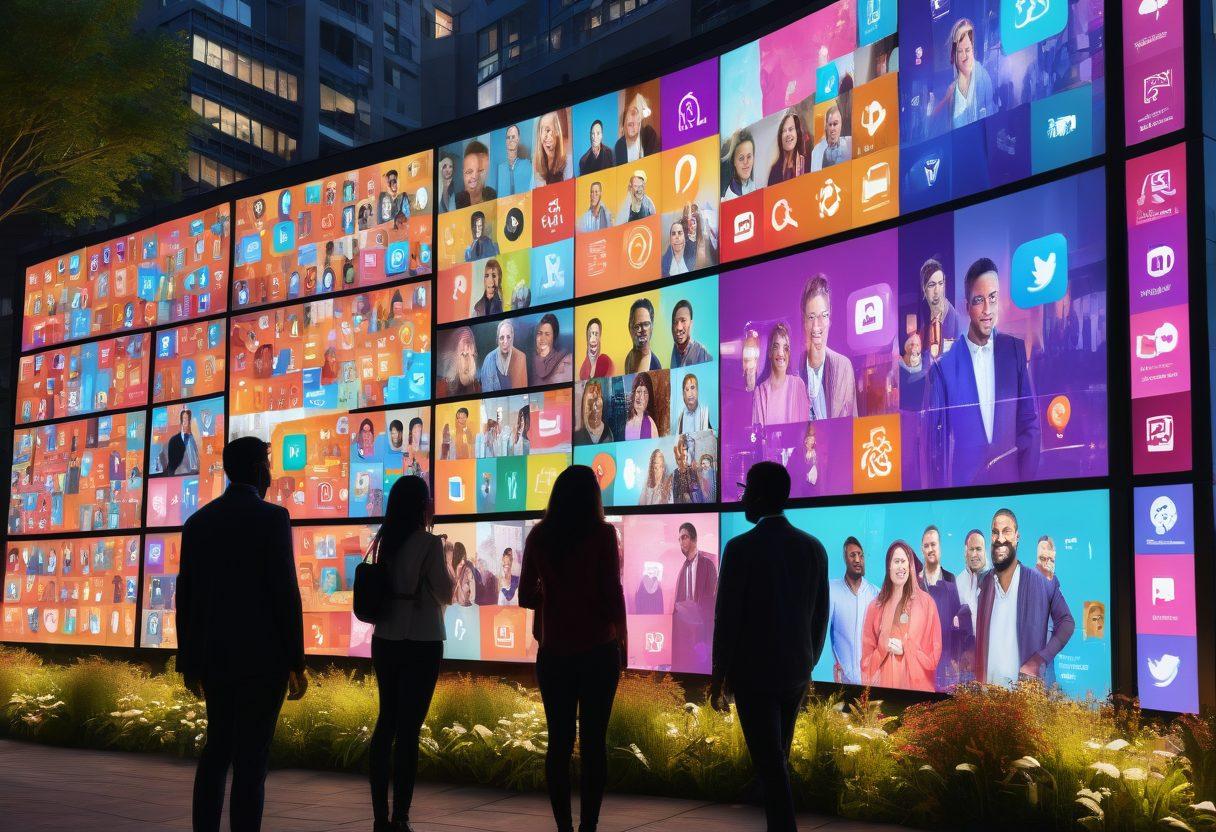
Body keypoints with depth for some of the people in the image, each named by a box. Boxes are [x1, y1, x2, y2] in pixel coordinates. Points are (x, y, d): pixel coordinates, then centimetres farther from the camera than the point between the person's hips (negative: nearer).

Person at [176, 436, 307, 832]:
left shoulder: (197, 521, 9)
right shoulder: (272, 517, -10)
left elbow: (185, 597, 10)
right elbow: (284, 592, -14)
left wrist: (188, 663, 17)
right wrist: (296, 663, -10)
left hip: (215, 654, 6)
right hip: (262, 654, -6)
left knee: (218, 749, 17)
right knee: (251, 758, -3)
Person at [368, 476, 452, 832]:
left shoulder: (385, 541, 5)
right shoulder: (428, 543, -12)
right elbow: (446, 594, -5)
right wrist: (443, 571, 10)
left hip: (385, 640, 6)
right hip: (420, 643, -6)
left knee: (386, 722, 13)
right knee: (408, 728, -2)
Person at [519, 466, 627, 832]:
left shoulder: (538, 536, 2)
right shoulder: (602, 533, -7)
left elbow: (526, 596, 5)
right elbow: (612, 592, -8)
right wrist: (622, 637, 5)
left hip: (553, 651, 3)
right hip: (598, 650, -3)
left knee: (559, 741, 8)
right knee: (593, 741, 2)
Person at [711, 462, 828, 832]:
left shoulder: (741, 548, -14)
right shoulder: (814, 548, 2)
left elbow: (727, 618, -13)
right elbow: (820, 617, 7)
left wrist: (718, 676, -2)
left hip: (753, 673, -5)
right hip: (795, 672, 5)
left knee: (771, 766, -3)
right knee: (778, 760, 17)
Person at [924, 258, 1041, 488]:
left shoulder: (1017, 350, 0)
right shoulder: (944, 364, -9)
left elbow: (1030, 419, 4)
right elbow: (936, 438, -4)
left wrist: (1027, 477, -3)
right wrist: (944, 489, -9)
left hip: (1010, 479, 2)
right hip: (964, 481, -2)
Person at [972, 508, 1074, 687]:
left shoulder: (1040, 582, -5)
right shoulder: (984, 585, 5)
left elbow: (1066, 622, -2)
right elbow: (978, 639, 10)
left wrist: (1040, 660, -12)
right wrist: (979, 682, -1)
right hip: (988, 686, 3)